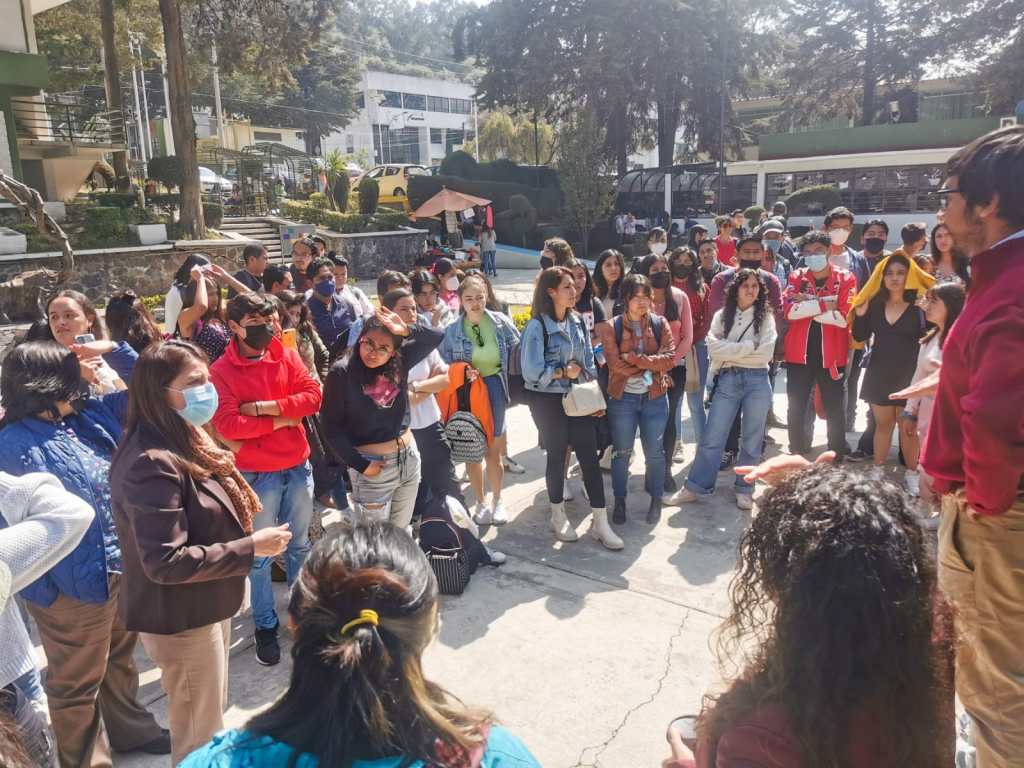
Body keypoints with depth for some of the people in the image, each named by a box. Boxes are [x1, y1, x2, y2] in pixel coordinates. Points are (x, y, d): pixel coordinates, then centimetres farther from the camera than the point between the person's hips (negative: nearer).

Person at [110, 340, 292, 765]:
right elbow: (166, 563, -30)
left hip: (205, 607, 9)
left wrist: (246, 536, 1)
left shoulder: (184, 441, 3)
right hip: (181, 619, -9)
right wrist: (251, 548, -26)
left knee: (211, 722, 28)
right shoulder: (153, 463, -28)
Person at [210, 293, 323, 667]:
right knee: (261, 554, 7)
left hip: (298, 466, 4)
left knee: (299, 544, 19)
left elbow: (313, 395, -8)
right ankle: (265, 624, 24)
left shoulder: (286, 355, 2)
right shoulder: (221, 371, -10)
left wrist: (267, 406, -18)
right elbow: (227, 424, -20)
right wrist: (278, 422, -15)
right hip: (257, 474, -4)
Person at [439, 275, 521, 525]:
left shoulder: (501, 322, -5)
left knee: (493, 452, 8)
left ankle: (497, 500, 29)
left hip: (495, 389, 0)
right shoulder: (451, 331, -5)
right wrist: (461, 374, -18)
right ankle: (481, 502, 29)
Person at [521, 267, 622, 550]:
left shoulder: (578, 321, 5)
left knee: (589, 456, 1)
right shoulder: (537, 326, -14)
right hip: (547, 400, -5)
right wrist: (563, 372, -15)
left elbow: (589, 360, 10)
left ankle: (600, 522, 10)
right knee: (557, 456, 9)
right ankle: (559, 517, 28)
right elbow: (531, 371, -17)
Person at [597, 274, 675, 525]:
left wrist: (633, 358, -17)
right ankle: (619, 501, 23)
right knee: (622, 452, 8)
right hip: (622, 398, -1)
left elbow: (670, 359, -10)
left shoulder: (660, 324, 1)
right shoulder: (612, 327, -5)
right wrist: (651, 364, -10)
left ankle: (656, 500, 26)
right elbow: (616, 364, -15)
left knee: (655, 451, 9)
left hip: (655, 397, 1)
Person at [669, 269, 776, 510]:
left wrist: (730, 350, -6)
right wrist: (749, 347, -7)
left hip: (757, 380, 0)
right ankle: (694, 488, 8)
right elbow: (713, 348, -6)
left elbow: (766, 353, -7)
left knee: (752, 439, 7)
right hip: (727, 380, 0)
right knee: (712, 438, 1)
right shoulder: (722, 316, 9)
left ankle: (744, 489, 20)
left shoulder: (766, 317, 6)